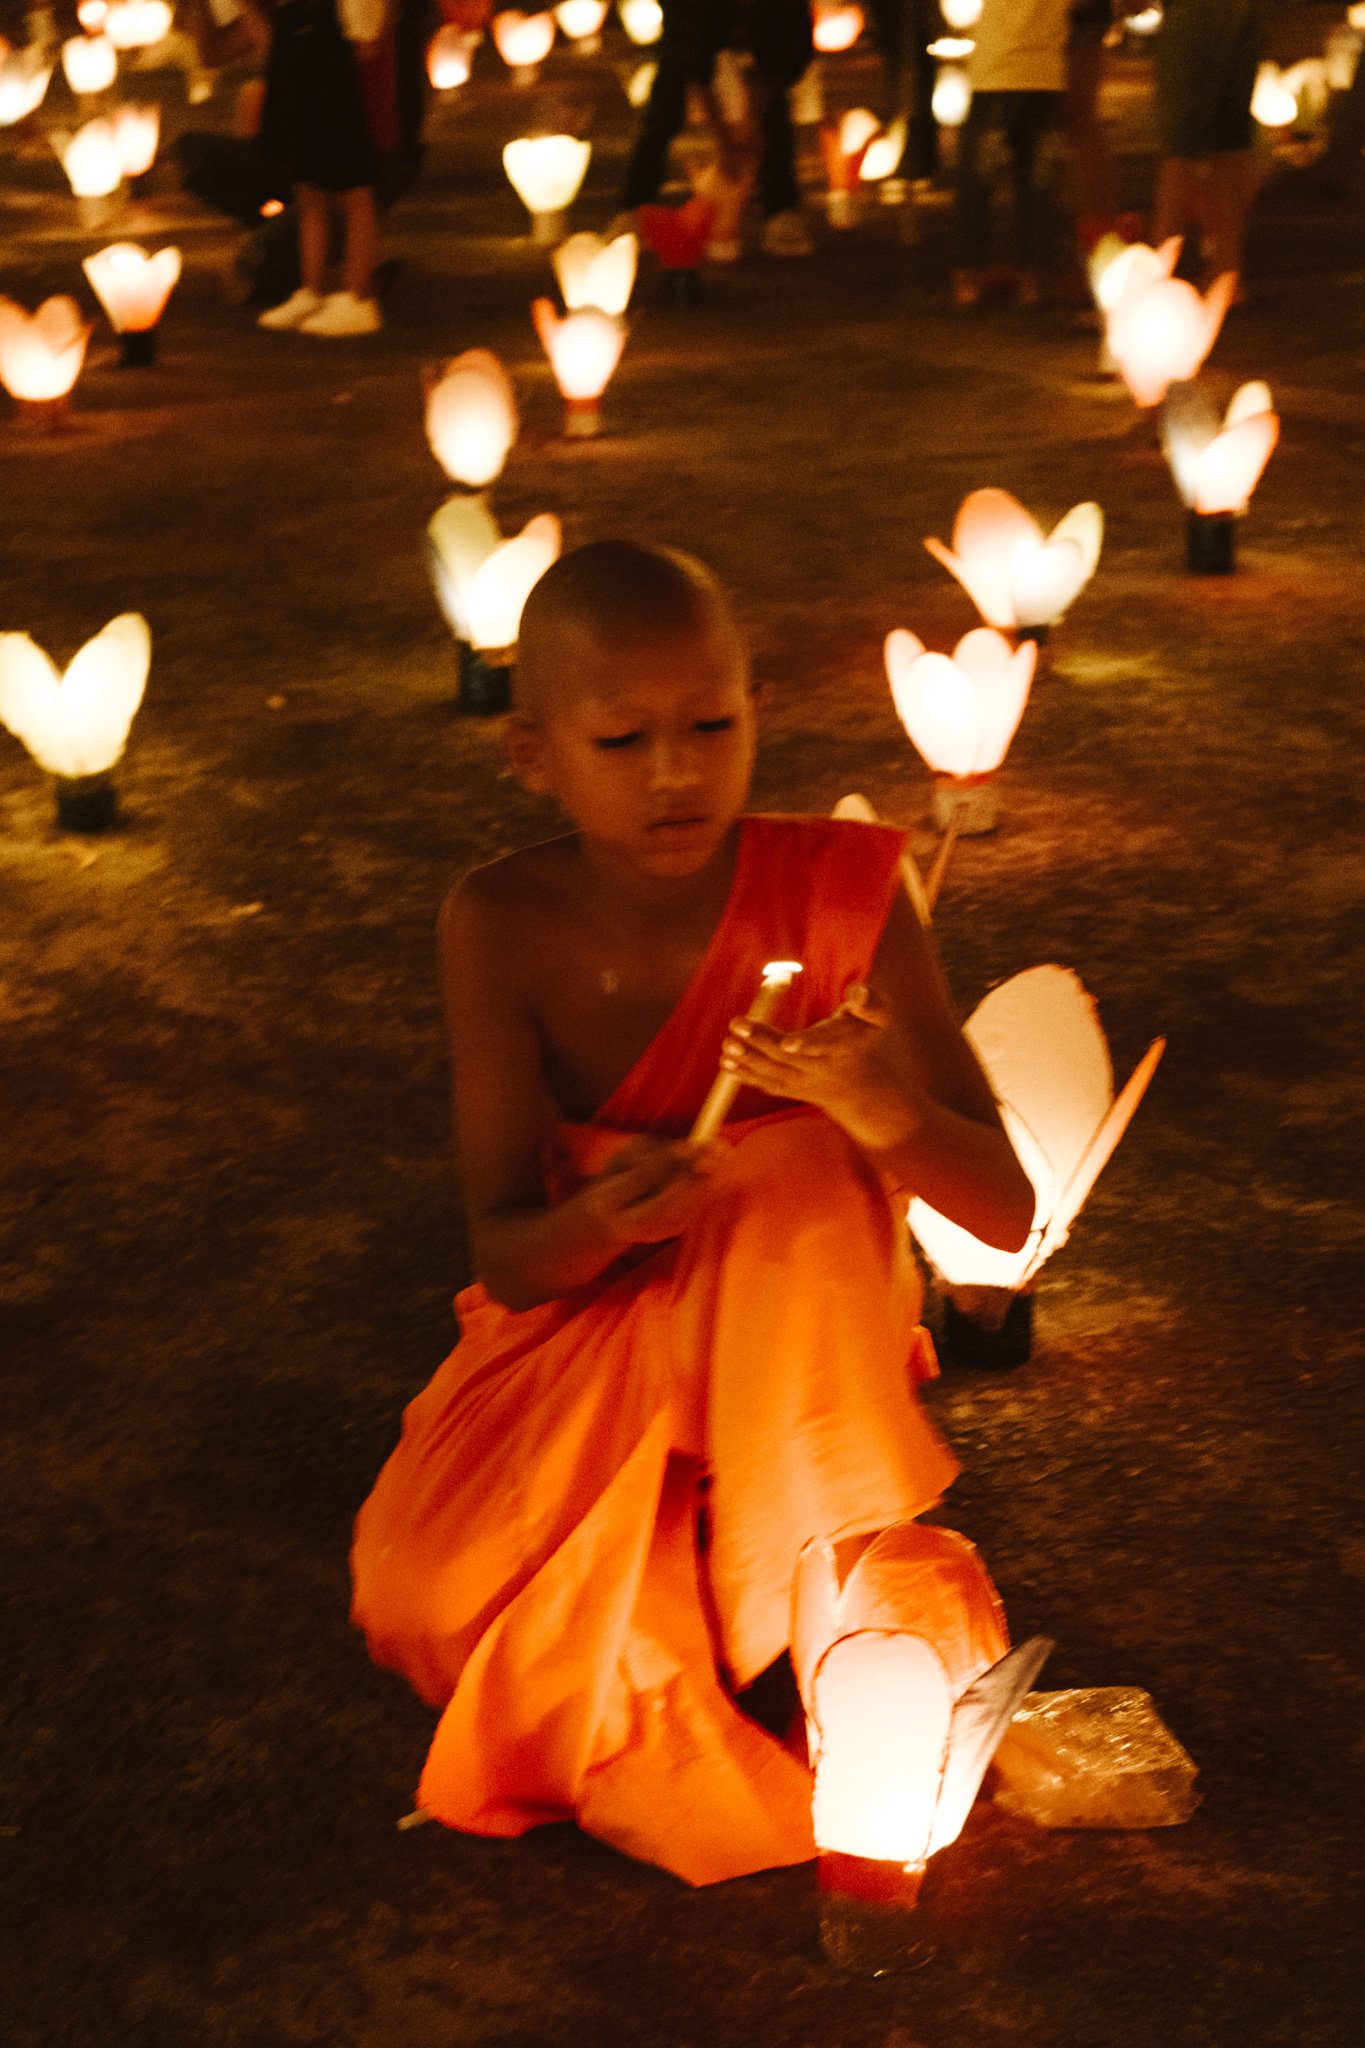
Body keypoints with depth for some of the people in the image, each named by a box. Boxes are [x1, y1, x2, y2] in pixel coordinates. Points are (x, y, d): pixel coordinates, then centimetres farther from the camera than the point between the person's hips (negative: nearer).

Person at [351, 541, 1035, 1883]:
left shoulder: (835, 890, -17)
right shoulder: (503, 925, -15)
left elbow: (1007, 1213, -19)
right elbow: (505, 1256, -15)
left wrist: (886, 1108, -41)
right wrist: (602, 1218, -40)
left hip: (791, 1357, 0)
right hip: (587, 1322, 0)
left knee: (801, 1181, -34)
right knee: (420, 1593, -26)